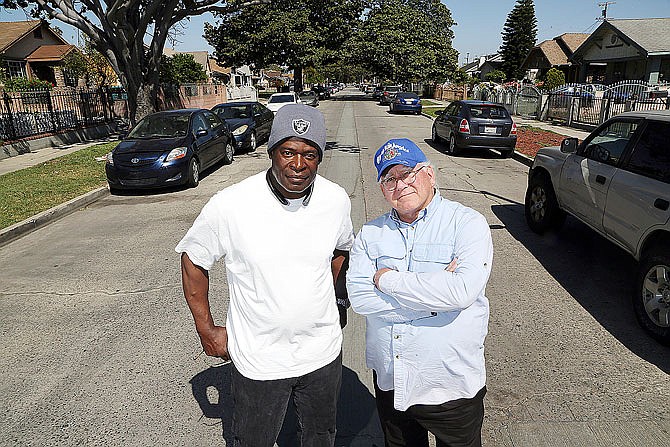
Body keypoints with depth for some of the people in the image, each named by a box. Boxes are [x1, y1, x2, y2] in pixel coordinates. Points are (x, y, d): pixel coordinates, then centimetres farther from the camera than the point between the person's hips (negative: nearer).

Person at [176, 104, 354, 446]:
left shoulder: (337, 200, -11)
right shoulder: (229, 206, -22)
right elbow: (193, 260, -6)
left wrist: (324, 299, 8)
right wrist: (206, 330, -3)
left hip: (323, 352, 3)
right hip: (258, 361, -3)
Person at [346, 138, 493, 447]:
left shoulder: (467, 223, -11)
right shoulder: (371, 233, 0)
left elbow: (463, 291, -27)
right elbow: (359, 297, -13)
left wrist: (387, 279, -18)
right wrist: (433, 293, -20)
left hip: (451, 386, -3)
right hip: (389, 383, 4)